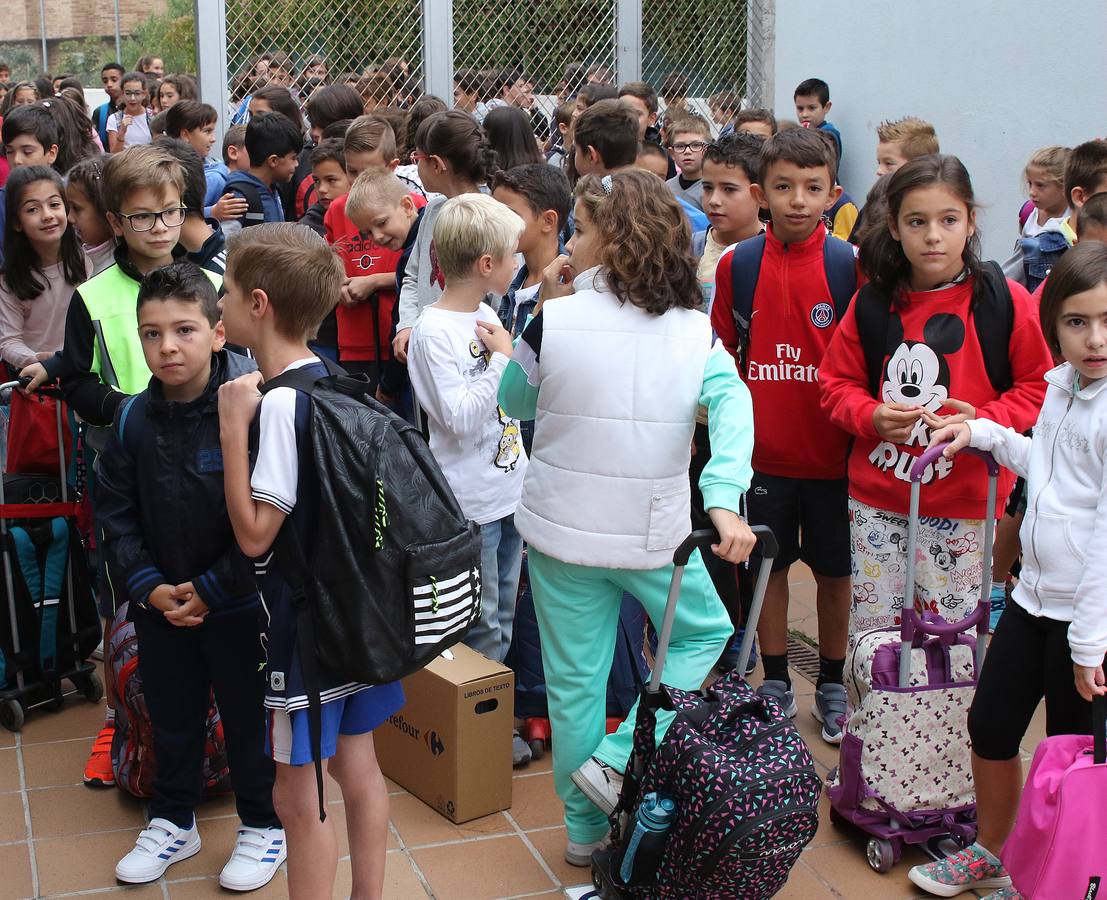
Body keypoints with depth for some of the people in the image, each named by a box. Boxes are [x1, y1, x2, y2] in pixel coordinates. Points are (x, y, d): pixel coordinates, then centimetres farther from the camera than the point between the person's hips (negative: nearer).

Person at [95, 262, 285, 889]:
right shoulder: (135, 420, -5)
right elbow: (116, 514, 3)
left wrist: (210, 589, -16)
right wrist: (149, 586, -8)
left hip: (238, 603, -4)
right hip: (160, 604, 4)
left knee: (248, 718, 11)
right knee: (171, 716, 20)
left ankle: (263, 826, 32)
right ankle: (173, 824, 40)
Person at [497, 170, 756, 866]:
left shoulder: (555, 321, -12)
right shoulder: (694, 330, -6)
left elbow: (515, 401, 4)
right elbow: (733, 405, -20)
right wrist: (724, 501, -28)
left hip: (563, 531, 0)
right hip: (655, 532, 1)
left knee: (575, 677, 13)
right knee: (704, 632, 25)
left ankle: (586, 827, 25)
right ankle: (617, 757, 11)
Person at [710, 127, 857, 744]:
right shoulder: (737, 264, -3)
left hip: (832, 454, -1)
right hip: (763, 452, 1)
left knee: (835, 571, 12)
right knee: (768, 565, 13)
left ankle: (832, 686, 29)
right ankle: (776, 684, 29)